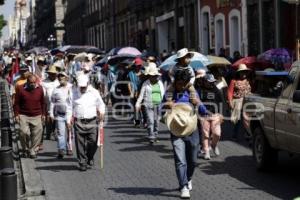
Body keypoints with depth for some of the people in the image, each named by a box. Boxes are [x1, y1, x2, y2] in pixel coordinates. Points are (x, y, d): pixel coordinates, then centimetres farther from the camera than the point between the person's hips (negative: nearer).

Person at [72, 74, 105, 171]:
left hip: (92, 121, 0)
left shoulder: (94, 92, 6)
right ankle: (82, 163, 7)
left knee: (93, 142, -3)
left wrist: (101, 112, -2)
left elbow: (101, 104, 15)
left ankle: (90, 158, 23)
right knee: (80, 144, -2)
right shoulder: (74, 92, 6)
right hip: (78, 122, 0)